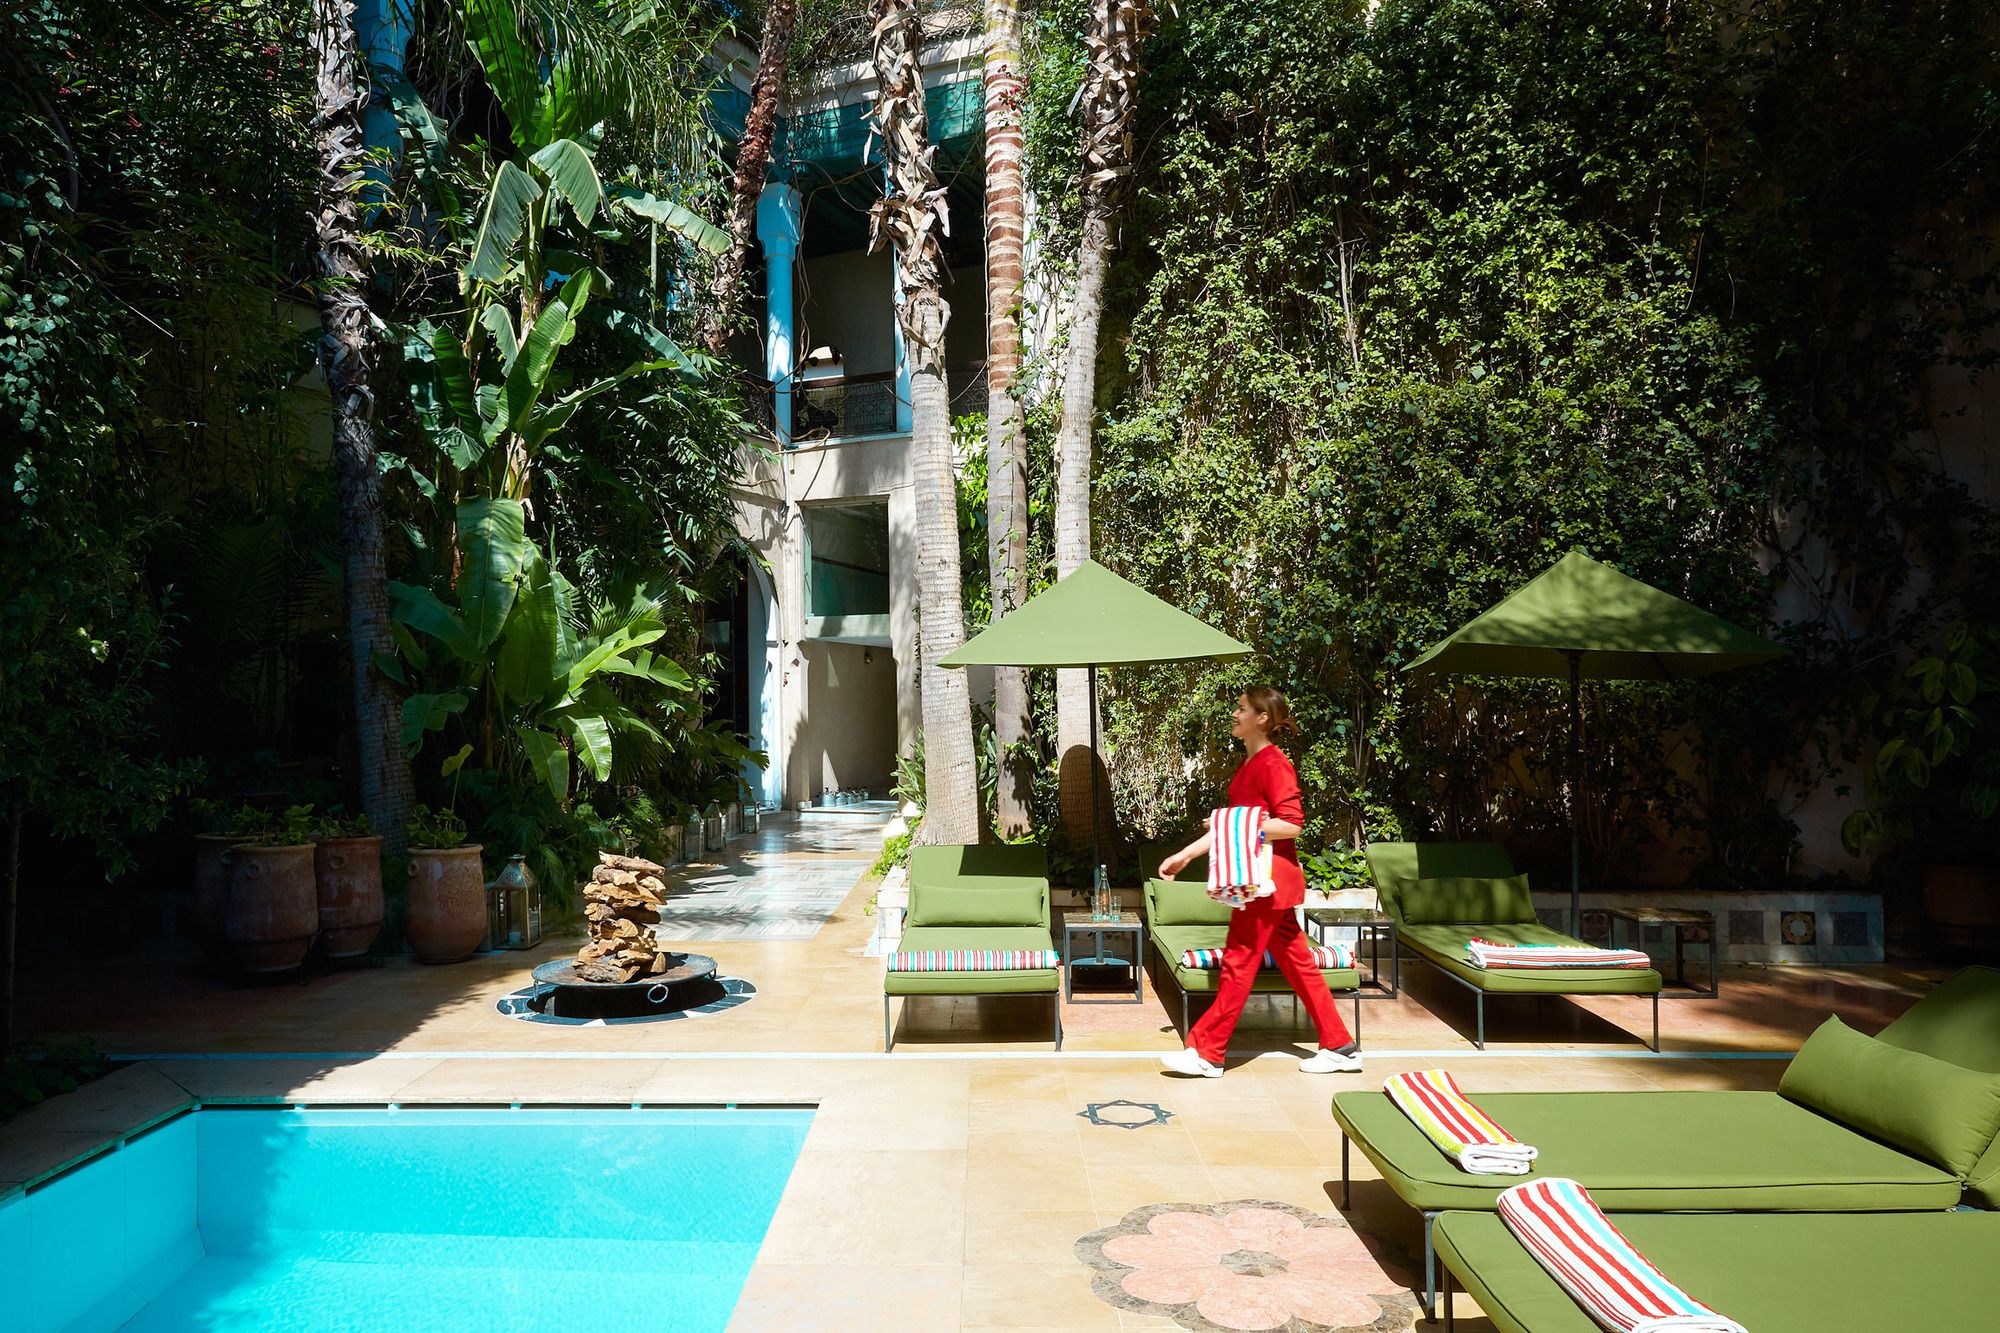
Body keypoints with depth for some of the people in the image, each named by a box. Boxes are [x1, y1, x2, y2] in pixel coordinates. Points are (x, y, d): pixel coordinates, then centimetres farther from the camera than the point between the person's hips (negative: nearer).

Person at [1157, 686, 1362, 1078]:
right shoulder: (1249, 764, 14)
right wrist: (1185, 854, 15)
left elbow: (1292, 824, -20)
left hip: (1269, 878, -10)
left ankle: (1206, 1053, 5)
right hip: (1262, 879, 10)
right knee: (1296, 962, 13)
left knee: (1238, 963, -3)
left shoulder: (1274, 764, -15)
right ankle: (1339, 1046, 21)